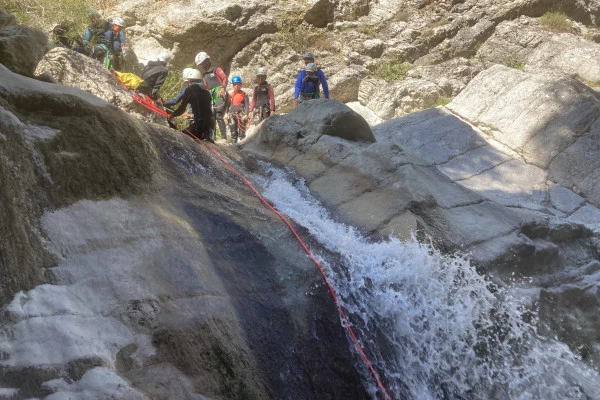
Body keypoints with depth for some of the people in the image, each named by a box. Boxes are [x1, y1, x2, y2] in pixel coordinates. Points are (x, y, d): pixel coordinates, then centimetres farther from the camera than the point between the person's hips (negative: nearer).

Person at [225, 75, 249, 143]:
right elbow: (228, 104, 15)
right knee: (233, 132, 7)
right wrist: (226, 113, 3)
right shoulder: (230, 95, 13)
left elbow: (247, 105, -1)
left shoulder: (244, 94, 3)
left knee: (241, 133, -4)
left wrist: (246, 114, -12)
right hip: (232, 114, 4)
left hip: (241, 114, -4)